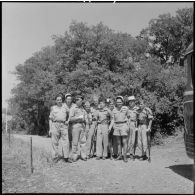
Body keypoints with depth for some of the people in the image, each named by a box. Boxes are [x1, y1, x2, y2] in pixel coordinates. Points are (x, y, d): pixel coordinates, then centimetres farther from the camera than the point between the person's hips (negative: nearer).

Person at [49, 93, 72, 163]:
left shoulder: (65, 108, 16)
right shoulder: (53, 108, 14)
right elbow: (50, 119, 11)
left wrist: (67, 121, 6)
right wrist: (50, 129, 4)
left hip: (64, 125, 1)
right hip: (55, 125, -1)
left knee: (66, 141, -4)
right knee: (55, 142, -1)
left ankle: (66, 157, 2)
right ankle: (56, 157, 8)